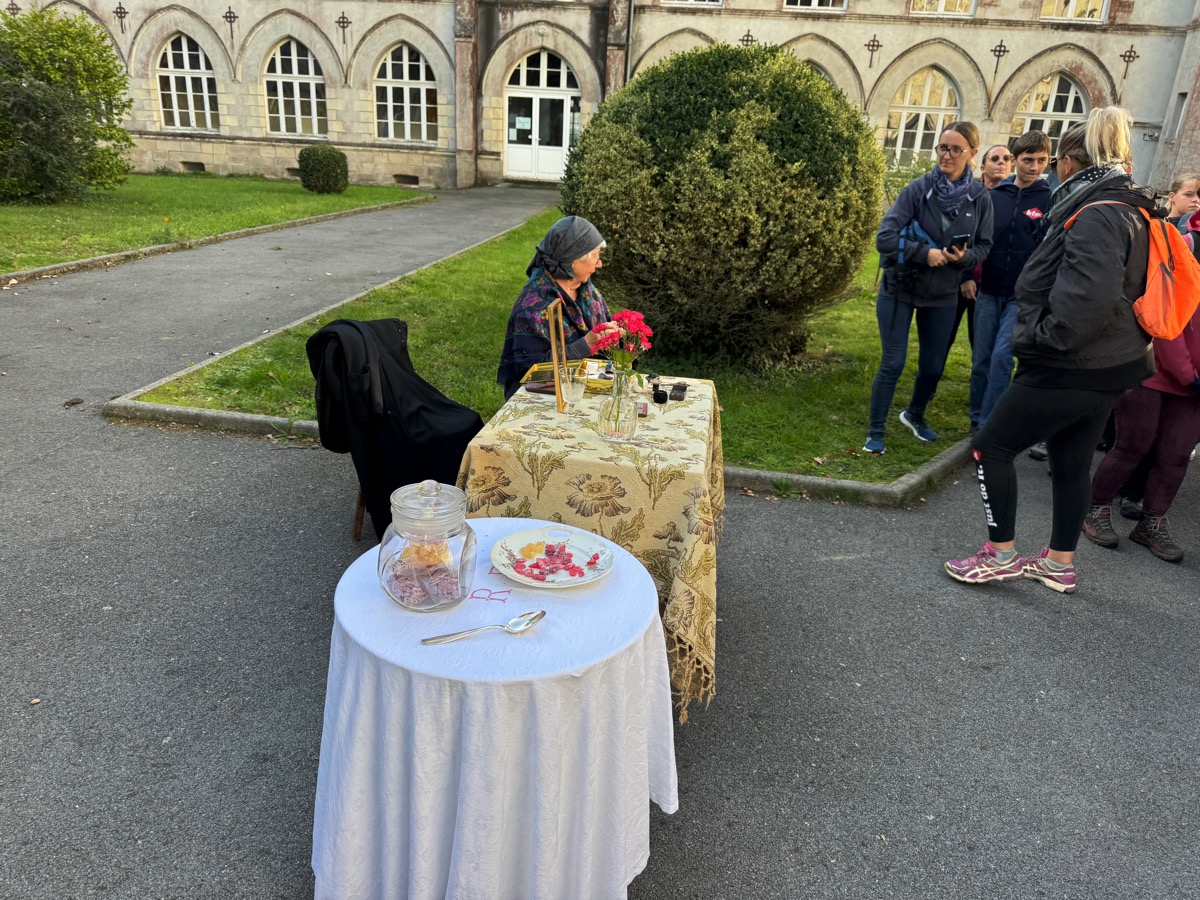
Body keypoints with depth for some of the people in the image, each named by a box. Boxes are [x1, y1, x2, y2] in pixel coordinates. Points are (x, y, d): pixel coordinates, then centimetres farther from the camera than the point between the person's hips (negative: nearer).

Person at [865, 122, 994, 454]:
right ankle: (875, 432, 10)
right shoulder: (918, 188, -13)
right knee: (893, 363, -3)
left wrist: (965, 256, -19)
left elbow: (984, 247, 2)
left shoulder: (980, 198, -5)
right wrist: (925, 253, -26)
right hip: (900, 289, -3)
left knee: (933, 367, 12)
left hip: (943, 295, 3)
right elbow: (885, 237, -18)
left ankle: (914, 416, 39)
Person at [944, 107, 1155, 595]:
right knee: (1071, 461, 18)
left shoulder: (1095, 216, -20)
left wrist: (1042, 338, -20)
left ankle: (1001, 555, 12)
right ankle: (1059, 565, 30)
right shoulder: (1126, 210, 11)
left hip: (1071, 369, -10)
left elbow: (1089, 297, -34)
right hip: (1104, 364, 10)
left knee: (991, 446, 2)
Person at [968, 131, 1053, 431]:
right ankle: (976, 419, 21)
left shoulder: (1050, 199, -1)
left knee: (1001, 355, -12)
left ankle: (988, 425, -5)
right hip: (989, 291, 3)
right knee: (981, 358, 7)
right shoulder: (994, 195, 6)